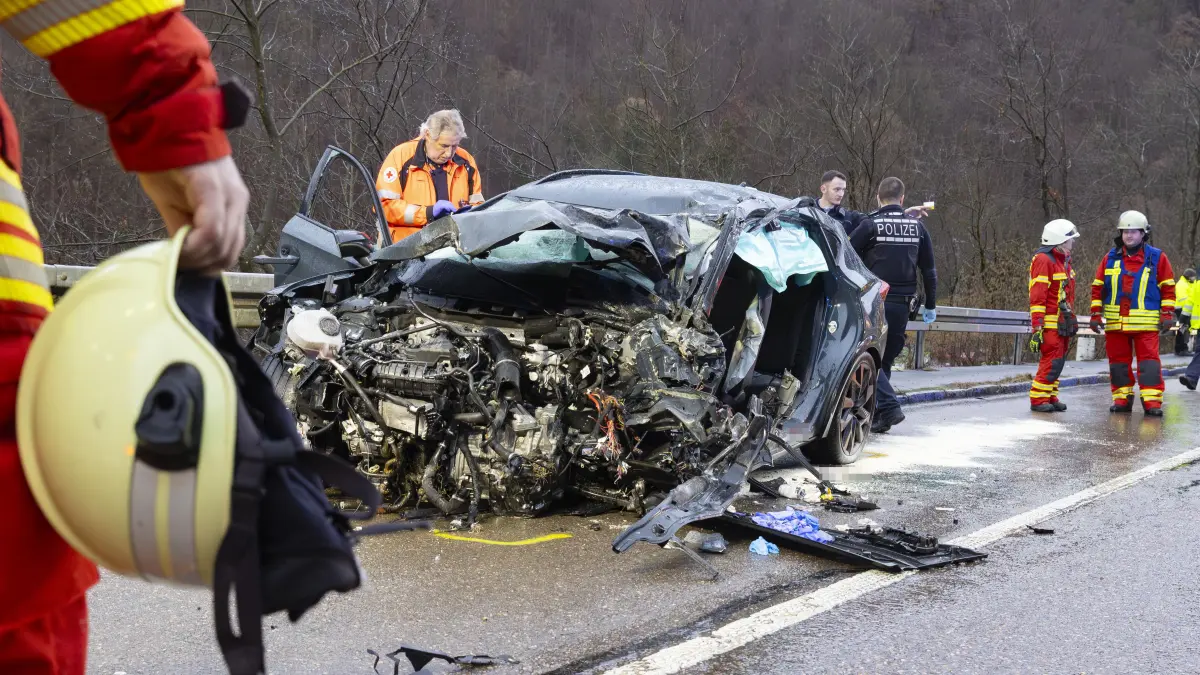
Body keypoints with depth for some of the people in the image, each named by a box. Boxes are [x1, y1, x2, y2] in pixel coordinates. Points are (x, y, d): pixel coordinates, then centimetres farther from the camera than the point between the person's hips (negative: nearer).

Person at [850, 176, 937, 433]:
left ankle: (889, 408, -14)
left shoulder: (870, 225, -5)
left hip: (875, 302, -5)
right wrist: (930, 305, 23)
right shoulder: (917, 226, 10)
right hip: (903, 305, 5)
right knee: (886, 359, 12)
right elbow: (929, 269, 15)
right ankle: (876, 415, 15)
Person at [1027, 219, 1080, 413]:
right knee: (1052, 361, -11)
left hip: (1062, 322, 9)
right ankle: (1038, 399, -6)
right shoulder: (1043, 260, -14)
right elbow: (1037, 296, -18)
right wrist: (1037, 327, -22)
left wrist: (1071, 320, 25)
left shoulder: (1064, 260, 17)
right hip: (1050, 322, -9)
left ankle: (1051, 397, 17)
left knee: (1058, 361, 10)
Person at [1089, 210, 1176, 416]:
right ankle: (1122, 398, 15)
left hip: (1146, 323, -3)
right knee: (1118, 361, 7)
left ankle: (1152, 400, -6)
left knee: (1149, 362, -8)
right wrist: (1096, 314, 9)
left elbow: (1168, 287, 7)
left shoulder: (1157, 258, 4)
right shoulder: (1110, 259, 9)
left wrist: (1168, 314, 0)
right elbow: (1098, 288, 13)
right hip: (1116, 322, 3)